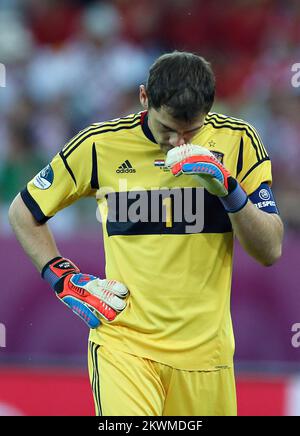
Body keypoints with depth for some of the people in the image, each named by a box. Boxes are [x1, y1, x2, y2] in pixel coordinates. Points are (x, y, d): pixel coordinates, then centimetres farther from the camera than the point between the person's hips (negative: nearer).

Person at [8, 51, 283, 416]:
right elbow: (23, 213, 11)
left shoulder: (237, 141, -1)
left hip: (204, 351, 2)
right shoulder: (99, 145, -3)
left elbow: (270, 252, -2)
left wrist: (229, 189, -16)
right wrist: (66, 281, 1)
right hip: (123, 343, -2)